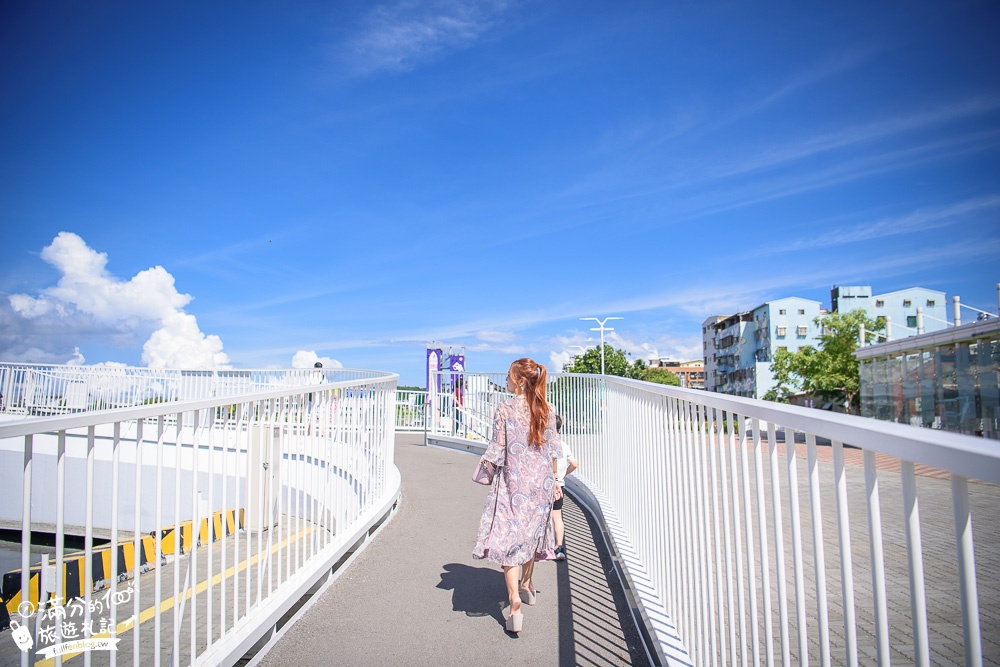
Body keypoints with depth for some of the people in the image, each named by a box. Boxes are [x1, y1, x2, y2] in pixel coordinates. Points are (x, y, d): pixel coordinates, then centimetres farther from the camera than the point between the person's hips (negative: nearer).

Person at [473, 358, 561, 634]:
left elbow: (497, 450, -11)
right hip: (541, 482, 5)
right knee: (531, 534, 22)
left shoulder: (504, 409, -13)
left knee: (508, 538, 1)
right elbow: (553, 450, 5)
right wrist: (553, 481, 15)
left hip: (512, 483, -5)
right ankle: (526, 585, 40)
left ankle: (515, 601, -11)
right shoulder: (547, 410, 0)